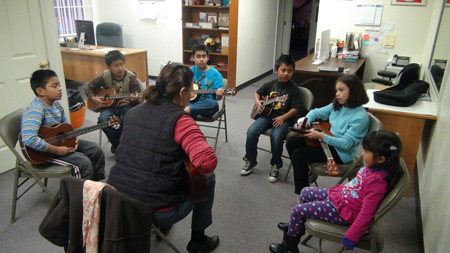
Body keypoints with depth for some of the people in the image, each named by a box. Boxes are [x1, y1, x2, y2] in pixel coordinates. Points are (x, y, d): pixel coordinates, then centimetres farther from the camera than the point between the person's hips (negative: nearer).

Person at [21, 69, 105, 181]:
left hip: (60, 141, 9)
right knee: (83, 162, -23)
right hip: (44, 152, -9)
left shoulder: (56, 104, 2)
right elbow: (29, 139, -38)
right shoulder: (36, 110, -26)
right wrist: (57, 150, -30)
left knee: (96, 150, 4)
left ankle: (97, 182, 18)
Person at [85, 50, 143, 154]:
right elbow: (89, 87, 12)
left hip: (126, 105, -2)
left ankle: (118, 143, -4)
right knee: (102, 119, -29)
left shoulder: (131, 78, -10)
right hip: (109, 105, 3)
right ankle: (117, 144, -4)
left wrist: (134, 99, -34)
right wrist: (93, 98, -7)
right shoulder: (104, 77, -3)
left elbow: (138, 102, -10)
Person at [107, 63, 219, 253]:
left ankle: (163, 227, 44)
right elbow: (207, 162, -29)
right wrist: (202, 173, -7)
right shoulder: (179, 120, -16)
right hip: (156, 213, -6)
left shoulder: (133, 112, 4)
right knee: (208, 178, 18)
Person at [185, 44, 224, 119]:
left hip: (207, 105, 0)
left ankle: (188, 109, -41)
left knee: (214, 104, -39)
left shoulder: (215, 74, 2)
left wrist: (219, 95, -25)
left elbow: (218, 98, -1)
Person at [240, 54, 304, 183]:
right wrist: (258, 102, 0)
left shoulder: (293, 88, -4)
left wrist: (282, 118, -18)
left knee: (276, 136, -32)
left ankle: (275, 165, -6)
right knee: (252, 131, -18)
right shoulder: (270, 84, 7)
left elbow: (296, 108, -7)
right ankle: (250, 161, 3)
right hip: (268, 113, 4)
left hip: (285, 117, -4)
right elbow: (257, 93, 22)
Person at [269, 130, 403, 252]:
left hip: (342, 210, -9)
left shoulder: (377, 182, -31)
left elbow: (366, 214, -28)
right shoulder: (371, 167, -6)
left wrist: (350, 238, -23)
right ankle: (295, 225, 42)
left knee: (296, 211, -5)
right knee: (305, 192, 20)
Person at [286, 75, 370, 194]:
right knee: (291, 142, 1)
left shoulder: (360, 117, -21)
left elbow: (346, 143, -25)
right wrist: (306, 122, -9)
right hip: (328, 141, 8)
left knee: (298, 154, -19)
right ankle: (305, 172, 15)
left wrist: (321, 136, -29)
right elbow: (317, 112, 13)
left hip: (341, 152, -8)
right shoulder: (337, 106, 2)